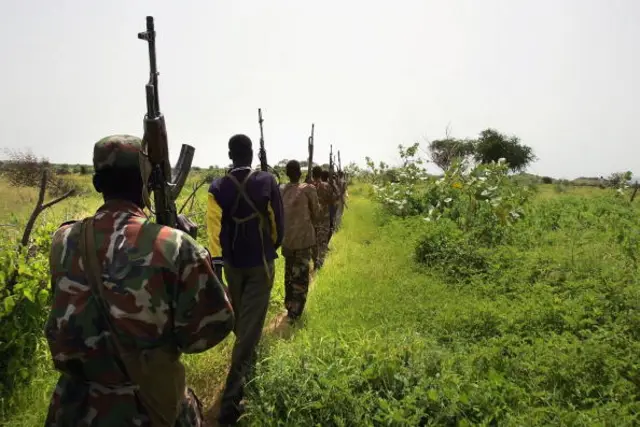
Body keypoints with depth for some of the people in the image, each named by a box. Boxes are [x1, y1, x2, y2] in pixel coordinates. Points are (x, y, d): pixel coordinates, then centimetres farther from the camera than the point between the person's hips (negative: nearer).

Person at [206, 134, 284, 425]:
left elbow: (214, 227, -13)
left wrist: (216, 261, -15)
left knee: (238, 316, 25)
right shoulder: (267, 182, -9)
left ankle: (246, 359, 52)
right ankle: (232, 396, -7)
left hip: (232, 262, 3)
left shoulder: (218, 188, -6)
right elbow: (277, 222, -3)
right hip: (261, 262, -3)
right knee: (251, 324, -3)